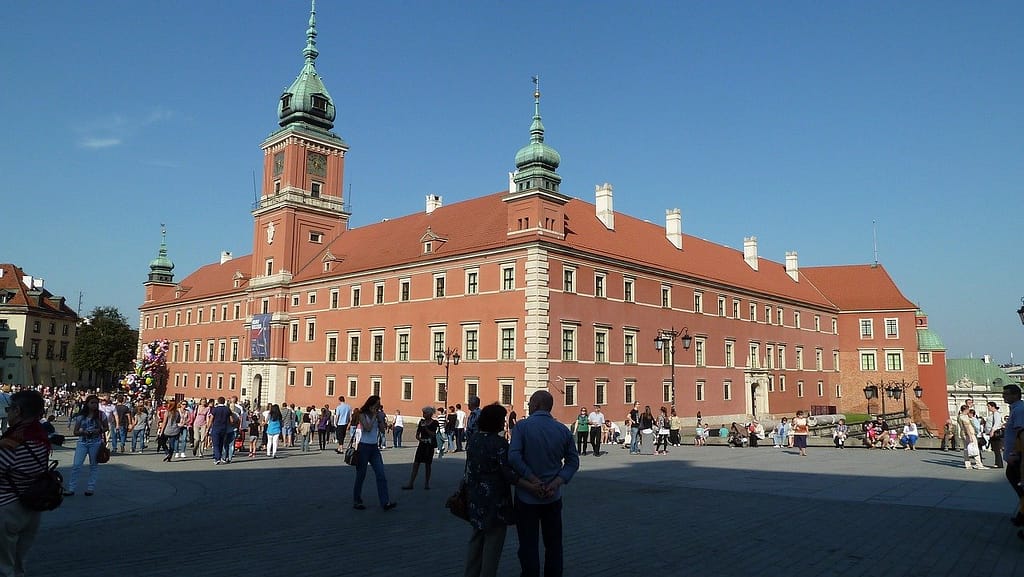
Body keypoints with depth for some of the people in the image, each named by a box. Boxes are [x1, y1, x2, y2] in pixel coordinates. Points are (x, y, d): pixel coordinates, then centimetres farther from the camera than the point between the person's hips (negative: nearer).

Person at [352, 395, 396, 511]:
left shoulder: (378, 415, 8)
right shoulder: (363, 415, -6)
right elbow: (368, 428, -20)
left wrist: (380, 418, -8)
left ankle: (385, 502, -7)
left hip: (374, 447, 5)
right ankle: (357, 501, 19)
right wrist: (374, 416, -13)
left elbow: (382, 428, 0)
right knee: (361, 475, 5)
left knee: (381, 475, -4)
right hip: (364, 447, -5)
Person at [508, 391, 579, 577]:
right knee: (553, 544, 16)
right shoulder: (562, 430, 1)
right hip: (553, 497, 3)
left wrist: (534, 481, -17)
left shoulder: (522, 426, -11)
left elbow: (513, 457, -22)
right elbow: (573, 461, 0)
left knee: (529, 546, 7)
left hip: (527, 497, -3)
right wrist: (556, 483, -8)